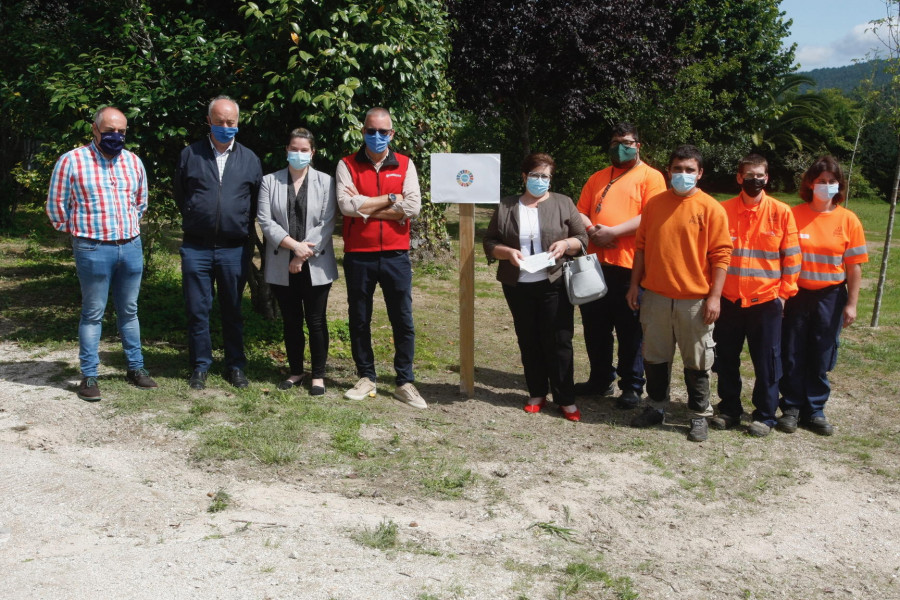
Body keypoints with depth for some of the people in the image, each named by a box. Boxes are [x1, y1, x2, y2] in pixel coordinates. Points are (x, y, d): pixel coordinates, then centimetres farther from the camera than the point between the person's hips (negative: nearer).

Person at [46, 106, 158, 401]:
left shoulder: (133, 162, 8)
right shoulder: (72, 161, -6)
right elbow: (56, 205, 0)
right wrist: (78, 232, 7)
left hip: (131, 247, 4)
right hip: (94, 250, -4)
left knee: (129, 311, 14)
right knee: (93, 314, 3)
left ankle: (135, 367, 24)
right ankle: (89, 376, 10)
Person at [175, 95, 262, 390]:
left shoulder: (249, 159, 7)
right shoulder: (190, 155, 4)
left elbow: (258, 202, 12)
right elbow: (179, 195, 12)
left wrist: (242, 227, 8)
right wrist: (195, 219, 11)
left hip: (234, 248, 1)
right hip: (196, 247, 0)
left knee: (233, 311, 9)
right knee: (197, 310, 4)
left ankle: (235, 366, 19)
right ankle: (200, 367, 15)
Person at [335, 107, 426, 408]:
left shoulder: (405, 165, 5)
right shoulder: (347, 165, 2)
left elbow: (413, 206, -9)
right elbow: (347, 205, -14)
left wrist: (365, 208, -10)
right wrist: (390, 199, -10)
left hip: (396, 255, 0)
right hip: (358, 256, 0)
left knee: (403, 320, 3)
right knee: (359, 320, 9)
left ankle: (404, 382, 13)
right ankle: (366, 378, 23)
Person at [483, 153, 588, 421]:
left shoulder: (563, 203, 5)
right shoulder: (506, 207, 7)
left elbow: (582, 237, 6)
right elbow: (490, 243, 6)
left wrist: (566, 244, -15)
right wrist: (507, 252, -13)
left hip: (554, 285, -2)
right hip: (518, 287, 2)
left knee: (559, 341, -2)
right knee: (528, 341, 8)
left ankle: (565, 399, 6)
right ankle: (537, 393, 21)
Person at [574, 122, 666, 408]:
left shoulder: (650, 176, 1)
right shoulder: (598, 178, 19)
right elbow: (581, 212, 13)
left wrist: (612, 232, -18)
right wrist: (592, 230, -8)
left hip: (629, 265, -6)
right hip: (595, 262, 6)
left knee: (630, 329, 2)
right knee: (595, 326, 12)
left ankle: (632, 387, 12)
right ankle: (600, 379, 27)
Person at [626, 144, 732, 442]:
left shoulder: (711, 209, -5)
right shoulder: (654, 204, 6)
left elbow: (720, 255, -7)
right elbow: (641, 246, 11)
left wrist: (714, 296, -12)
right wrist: (635, 284, 7)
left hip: (694, 299, -3)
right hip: (655, 296, 4)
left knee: (696, 363, 6)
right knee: (655, 357, 13)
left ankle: (699, 416, 19)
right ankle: (655, 407, 29)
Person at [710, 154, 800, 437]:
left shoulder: (781, 212, -2)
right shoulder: (723, 210, 1)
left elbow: (791, 256, 1)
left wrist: (784, 292, -2)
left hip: (766, 301, -1)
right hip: (728, 299, 2)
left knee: (766, 362, 6)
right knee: (726, 360, 10)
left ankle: (765, 415, 19)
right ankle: (729, 410, 25)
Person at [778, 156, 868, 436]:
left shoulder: (848, 220, -2)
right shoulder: (793, 216, -4)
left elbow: (854, 266, -1)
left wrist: (851, 304, -3)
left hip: (830, 297, 1)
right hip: (796, 294, 0)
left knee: (821, 357, 8)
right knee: (792, 355, 6)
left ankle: (814, 410, 21)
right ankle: (791, 408, 20)